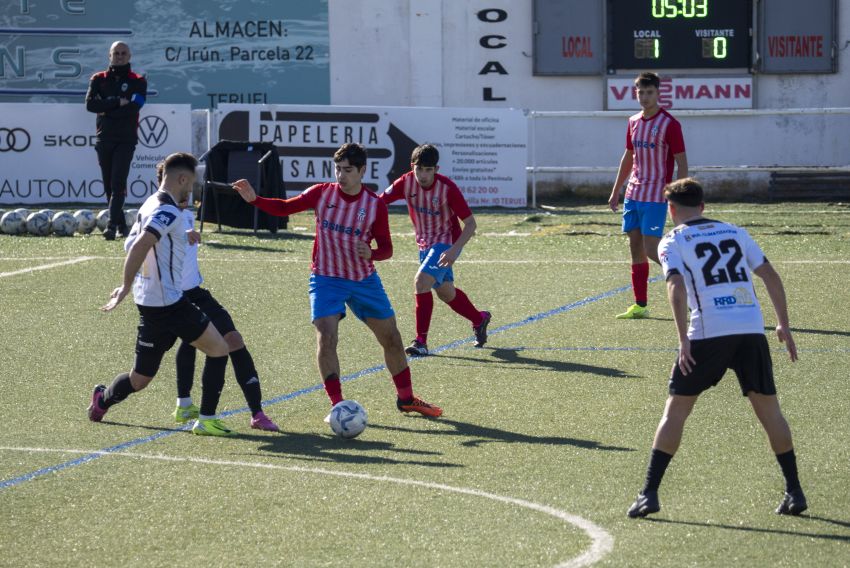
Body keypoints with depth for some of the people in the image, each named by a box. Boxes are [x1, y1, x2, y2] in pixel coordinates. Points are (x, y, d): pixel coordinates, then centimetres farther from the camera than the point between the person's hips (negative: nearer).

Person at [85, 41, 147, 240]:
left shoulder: (137, 81, 5)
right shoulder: (99, 79, 11)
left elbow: (134, 107, -12)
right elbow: (90, 104, -5)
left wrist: (106, 110, -9)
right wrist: (117, 103, -12)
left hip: (126, 140, -3)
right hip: (104, 139, 3)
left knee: (118, 183, -14)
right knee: (109, 185, 7)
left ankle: (112, 226, -22)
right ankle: (121, 224, 18)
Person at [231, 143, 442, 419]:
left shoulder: (375, 205, -7)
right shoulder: (322, 193, -6)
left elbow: (386, 248, -4)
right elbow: (284, 207, 0)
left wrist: (371, 253, -27)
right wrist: (254, 199, -15)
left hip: (364, 280, 2)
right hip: (326, 279, -1)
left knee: (391, 338, 9)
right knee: (326, 338, -19)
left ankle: (406, 398, 28)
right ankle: (337, 405, -10)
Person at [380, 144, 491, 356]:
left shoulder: (447, 188, -24)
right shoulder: (406, 183, -12)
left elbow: (470, 223, -20)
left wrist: (454, 250, -32)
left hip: (447, 243, -6)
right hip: (425, 243, 6)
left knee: (421, 282, -24)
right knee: (446, 292, 19)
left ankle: (421, 342, -18)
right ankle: (479, 319, 45)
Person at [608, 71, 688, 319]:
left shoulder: (669, 124, -9)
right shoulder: (634, 122, 11)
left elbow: (682, 162, -9)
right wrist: (616, 191, 21)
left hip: (655, 198, -7)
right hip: (633, 195, 7)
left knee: (651, 250, -12)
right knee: (635, 248, 6)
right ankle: (640, 306, 10)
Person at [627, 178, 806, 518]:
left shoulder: (673, 242, 8)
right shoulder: (735, 233, 20)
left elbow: (677, 287, -8)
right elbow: (771, 276, 16)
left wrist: (684, 341, -12)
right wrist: (783, 325, 20)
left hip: (708, 332, -3)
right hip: (752, 329, 3)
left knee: (676, 410, 5)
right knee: (769, 410, 12)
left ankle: (649, 493, 0)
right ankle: (794, 492, 11)